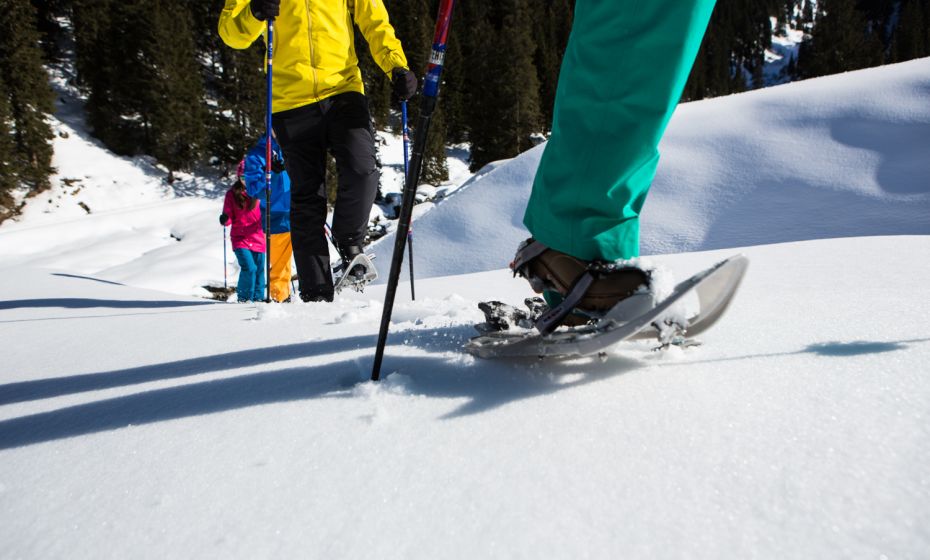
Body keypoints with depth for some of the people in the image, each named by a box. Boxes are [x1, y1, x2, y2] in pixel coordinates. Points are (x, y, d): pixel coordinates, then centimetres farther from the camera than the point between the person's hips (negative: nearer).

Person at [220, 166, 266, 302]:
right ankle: (244, 298, 1)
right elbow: (229, 218, 2)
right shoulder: (232, 194, 3)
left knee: (259, 270, 7)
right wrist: (224, 219, -19)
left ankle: (258, 298, 23)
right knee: (249, 268, -17)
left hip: (257, 238, 2)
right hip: (240, 239, -2)